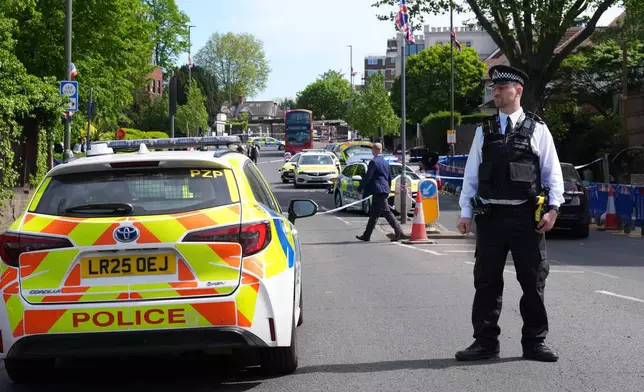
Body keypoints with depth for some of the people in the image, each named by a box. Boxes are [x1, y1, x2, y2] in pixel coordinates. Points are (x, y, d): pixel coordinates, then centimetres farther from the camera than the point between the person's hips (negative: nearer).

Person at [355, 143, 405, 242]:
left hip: (378, 191, -9)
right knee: (374, 213, 12)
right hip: (384, 190, 9)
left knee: (386, 212, -10)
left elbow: (367, 177, -15)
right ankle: (366, 235, 16)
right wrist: (388, 189, 28)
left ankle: (398, 231, -15)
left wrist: (360, 188, -7)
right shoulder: (385, 162, 15)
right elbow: (389, 178, 21)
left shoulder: (374, 162, -12)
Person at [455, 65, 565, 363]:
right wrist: (466, 212, 3)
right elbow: (471, 174, 9)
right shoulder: (484, 131, 10)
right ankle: (485, 342, 13)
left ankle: (534, 342, 15)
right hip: (490, 216, 2)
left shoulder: (537, 129, 4)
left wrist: (553, 207, -6)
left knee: (533, 281, 4)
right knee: (486, 282, 4)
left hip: (526, 216, -2)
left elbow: (552, 173, 3)